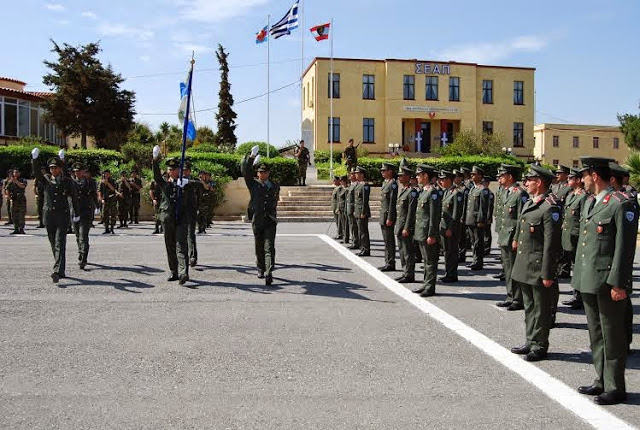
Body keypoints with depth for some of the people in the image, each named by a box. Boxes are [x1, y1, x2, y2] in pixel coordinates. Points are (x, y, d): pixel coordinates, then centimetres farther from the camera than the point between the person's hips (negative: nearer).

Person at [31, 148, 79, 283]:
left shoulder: (67, 181, 2)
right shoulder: (46, 179, 8)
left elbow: (74, 196, 11)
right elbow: (36, 173, -9)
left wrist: (76, 214, 15)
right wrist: (34, 158, -26)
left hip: (62, 216, -4)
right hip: (48, 215, 4)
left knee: (60, 243, -14)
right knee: (53, 244, 10)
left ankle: (57, 272, -24)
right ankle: (61, 271, 21)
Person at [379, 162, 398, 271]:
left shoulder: (393, 184, -14)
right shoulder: (385, 183, 15)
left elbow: (392, 202, -19)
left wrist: (390, 218, -21)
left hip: (388, 215, -10)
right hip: (383, 215, 10)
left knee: (389, 241, -4)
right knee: (386, 240, 14)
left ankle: (391, 264, 2)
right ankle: (388, 262, 21)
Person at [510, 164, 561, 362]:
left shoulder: (550, 208, -16)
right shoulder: (528, 204, 12)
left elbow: (551, 244, -19)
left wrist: (547, 274, -19)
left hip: (539, 266, -9)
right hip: (524, 265, 9)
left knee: (541, 308, 4)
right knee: (529, 307, 17)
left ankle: (540, 346, 15)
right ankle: (531, 342, 29)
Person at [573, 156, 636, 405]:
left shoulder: (620, 205, -13)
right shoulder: (589, 202, 13)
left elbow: (624, 248, -16)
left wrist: (618, 284, -18)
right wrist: (578, 274, 16)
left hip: (608, 283, -9)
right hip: (588, 280, 9)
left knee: (612, 335, 3)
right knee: (596, 334, 17)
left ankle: (615, 388, 15)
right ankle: (602, 381, 29)